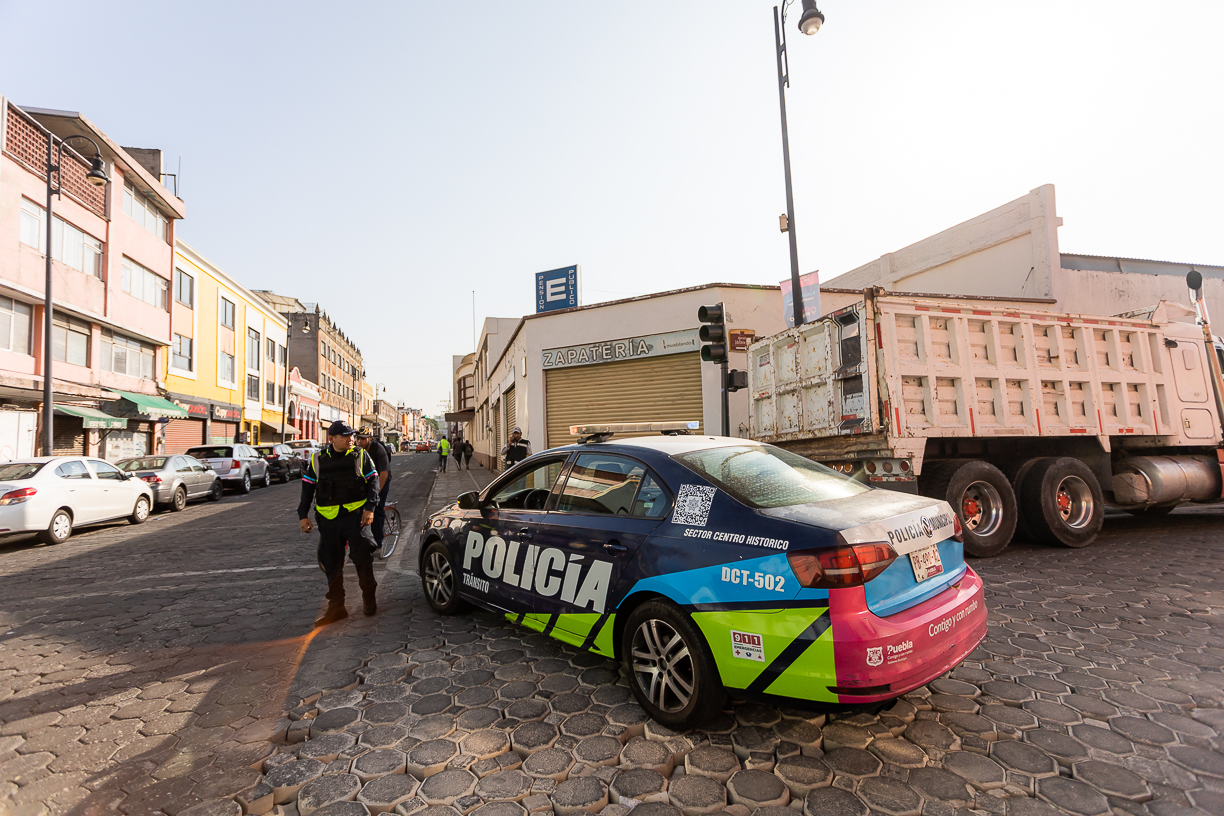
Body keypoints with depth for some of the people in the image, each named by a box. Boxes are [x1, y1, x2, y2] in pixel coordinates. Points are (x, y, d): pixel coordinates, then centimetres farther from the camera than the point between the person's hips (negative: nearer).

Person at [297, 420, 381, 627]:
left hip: (355, 515, -3)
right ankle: (336, 607, 20)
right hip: (328, 518, 3)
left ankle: (368, 598, 7)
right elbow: (307, 487, 13)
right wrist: (303, 515, 7)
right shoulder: (317, 459, 8)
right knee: (332, 564, 8)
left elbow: (373, 481, 2)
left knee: (362, 556, -13)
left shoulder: (361, 456, 3)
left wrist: (370, 508, -9)